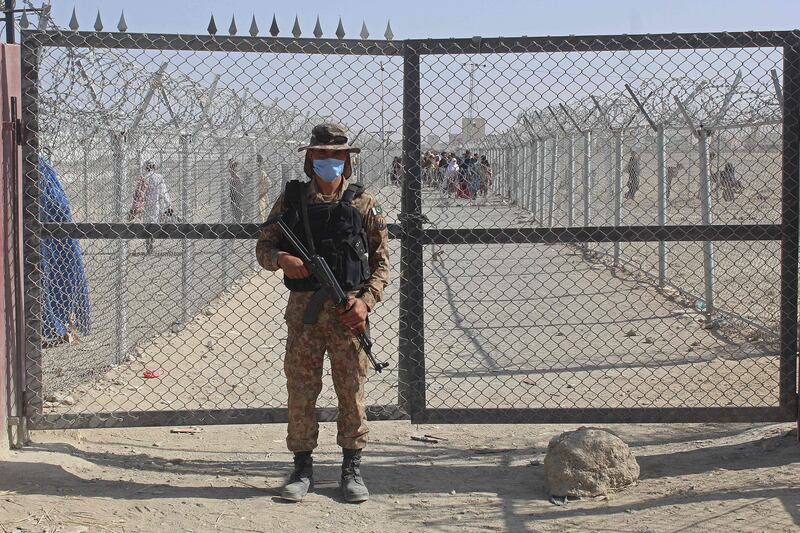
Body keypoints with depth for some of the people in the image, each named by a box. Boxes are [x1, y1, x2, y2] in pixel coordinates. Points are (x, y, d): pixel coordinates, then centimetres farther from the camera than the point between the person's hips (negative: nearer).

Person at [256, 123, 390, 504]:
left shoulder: (363, 205, 4)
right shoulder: (290, 200, 7)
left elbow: (381, 261, 4)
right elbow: (264, 247, 10)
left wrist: (366, 301, -10)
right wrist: (281, 258, -13)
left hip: (348, 311, -1)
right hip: (303, 307, 1)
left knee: (351, 388, 4)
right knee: (300, 387, 4)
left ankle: (352, 468, 15)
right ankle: (302, 467, 16)